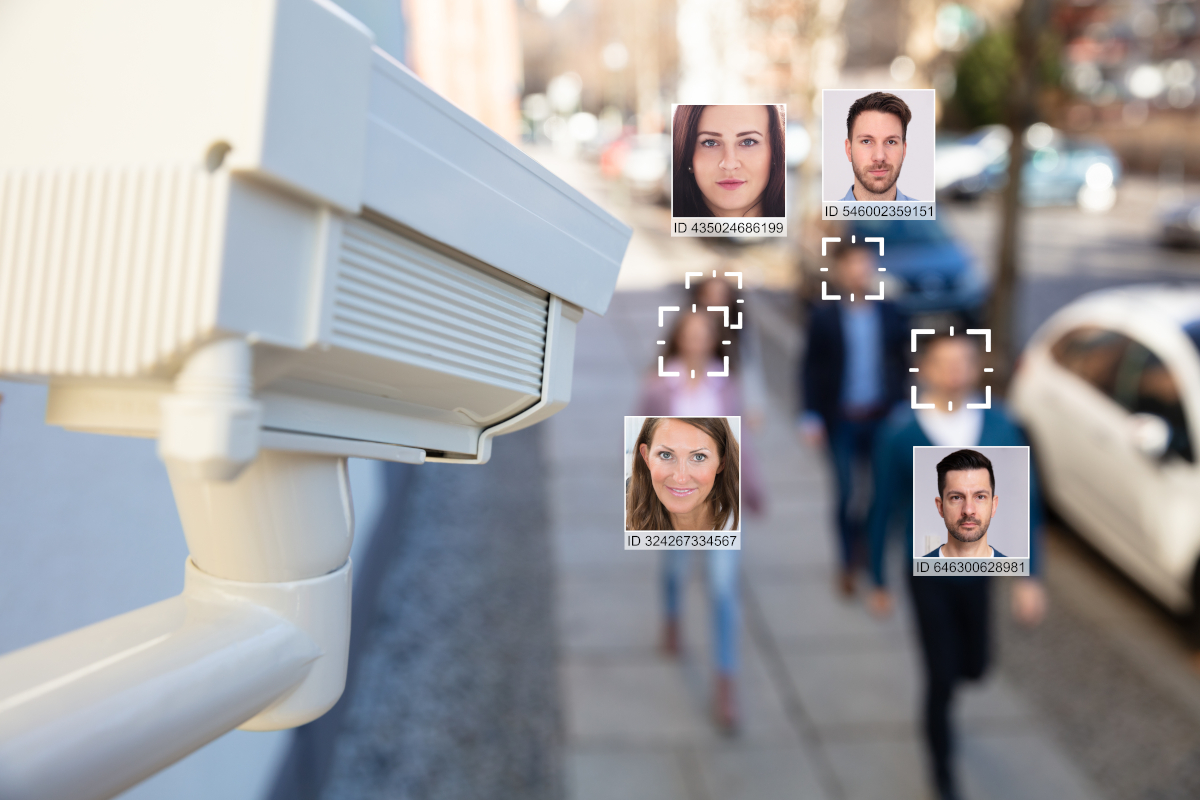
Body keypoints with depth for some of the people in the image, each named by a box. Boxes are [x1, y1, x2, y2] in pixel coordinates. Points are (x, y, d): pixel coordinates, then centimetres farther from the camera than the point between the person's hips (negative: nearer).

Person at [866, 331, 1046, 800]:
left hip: (977, 569, 4)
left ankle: (938, 711, 54)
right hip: (928, 573, -3)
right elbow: (883, 510, -9)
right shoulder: (901, 432, -18)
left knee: (973, 667, 17)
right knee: (942, 676, 2)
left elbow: (1023, 500, -3)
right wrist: (878, 582, -2)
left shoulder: (998, 424, -9)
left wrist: (1028, 577, -7)